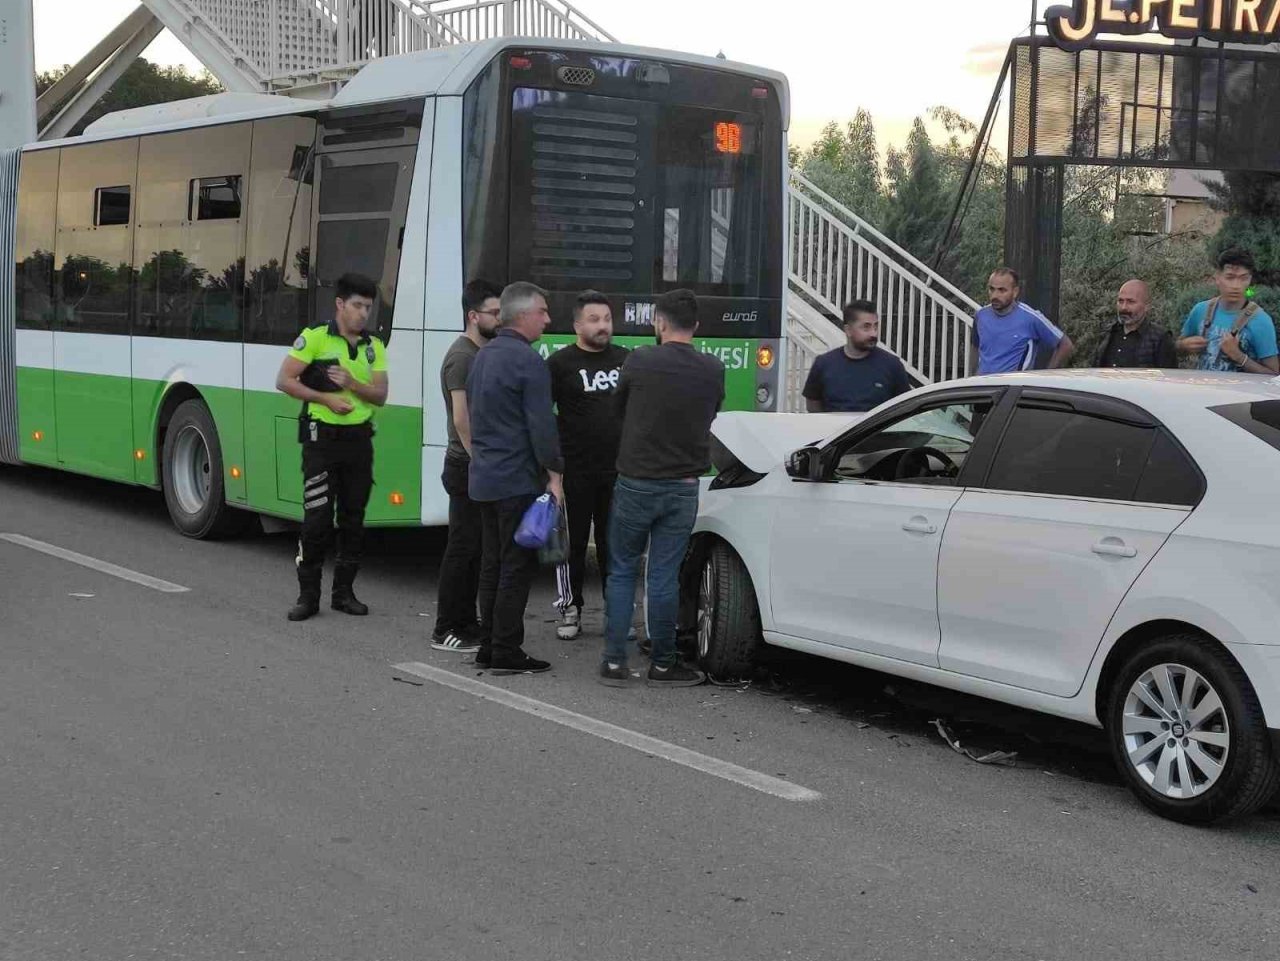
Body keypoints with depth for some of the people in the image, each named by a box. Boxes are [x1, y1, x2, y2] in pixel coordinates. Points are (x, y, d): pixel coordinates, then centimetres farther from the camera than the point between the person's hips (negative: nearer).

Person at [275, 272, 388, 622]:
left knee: (353, 519, 8)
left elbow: (380, 395, 3)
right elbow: (284, 380, -8)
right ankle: (308, 595, 3)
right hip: (322, 438, -5)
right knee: (317, 519, -5)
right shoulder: (314, 338, -5)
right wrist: (326, 398, -16)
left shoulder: (374, 347, 9)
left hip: (359, 439, 5)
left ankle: (344, 592, 18)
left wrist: (352, 384, -15)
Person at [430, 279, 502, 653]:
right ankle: (446, 631, 0)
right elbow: (461, 419, -21)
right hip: (467, 468, -9)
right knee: (462, 548, -5)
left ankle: (466, 625, 20)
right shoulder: (462, 357, -15)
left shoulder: (484, 353, 15)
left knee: (475, 548, 13)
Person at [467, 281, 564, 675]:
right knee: (517, 567, -4)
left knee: (492, 565, 14)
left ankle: (489, 646, 18)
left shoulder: (483, 356, 14)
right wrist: (554, 473, -12)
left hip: (484, 478, 9)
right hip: (518, 479, -9)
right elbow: (541, 424, -17)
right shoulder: (528, 361, -15)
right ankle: (506, 652, -3)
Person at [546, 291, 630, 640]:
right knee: (574, 542, 4)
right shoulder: (560, 362, -3)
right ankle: (572, 610, 14)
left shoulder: (625, 359, 11)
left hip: (617, 470, 3)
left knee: (613, 544, 9)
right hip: (576, 471, -3)